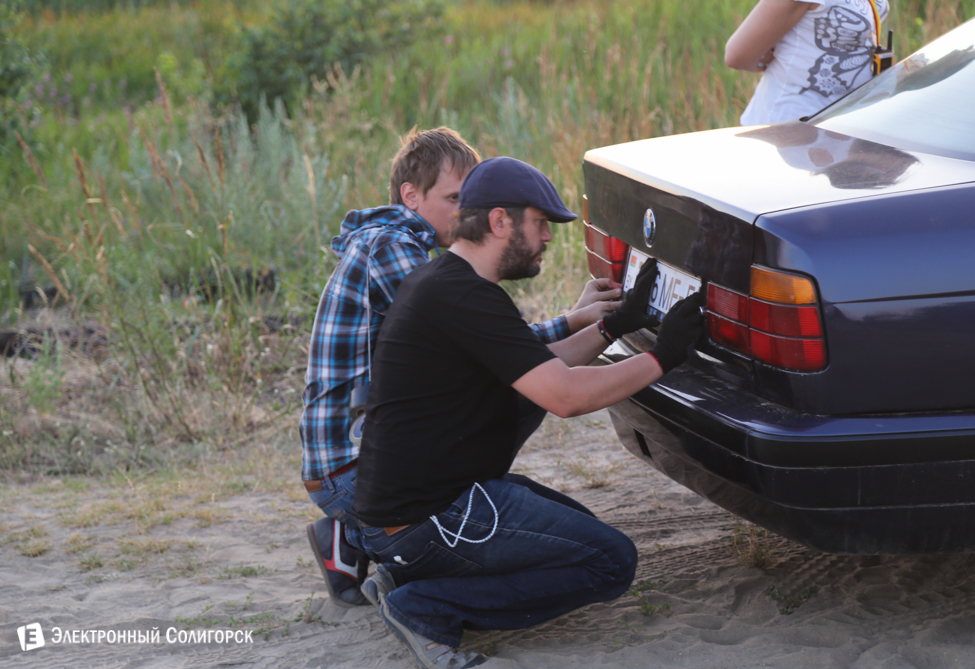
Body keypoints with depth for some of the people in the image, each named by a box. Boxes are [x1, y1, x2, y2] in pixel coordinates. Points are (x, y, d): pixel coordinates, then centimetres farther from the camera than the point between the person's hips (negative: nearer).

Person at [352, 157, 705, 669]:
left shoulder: (442, 281, 14)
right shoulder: (463, 296, -19)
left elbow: (539, 370, 22)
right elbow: (565, 395, -22)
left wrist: (615, 326, 17)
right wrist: (661, 357, -12)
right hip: (424, 521, -11)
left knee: (580, 528, 24)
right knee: (610, 562, -9)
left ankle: (410, 578, 9)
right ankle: (426, 605, -8)